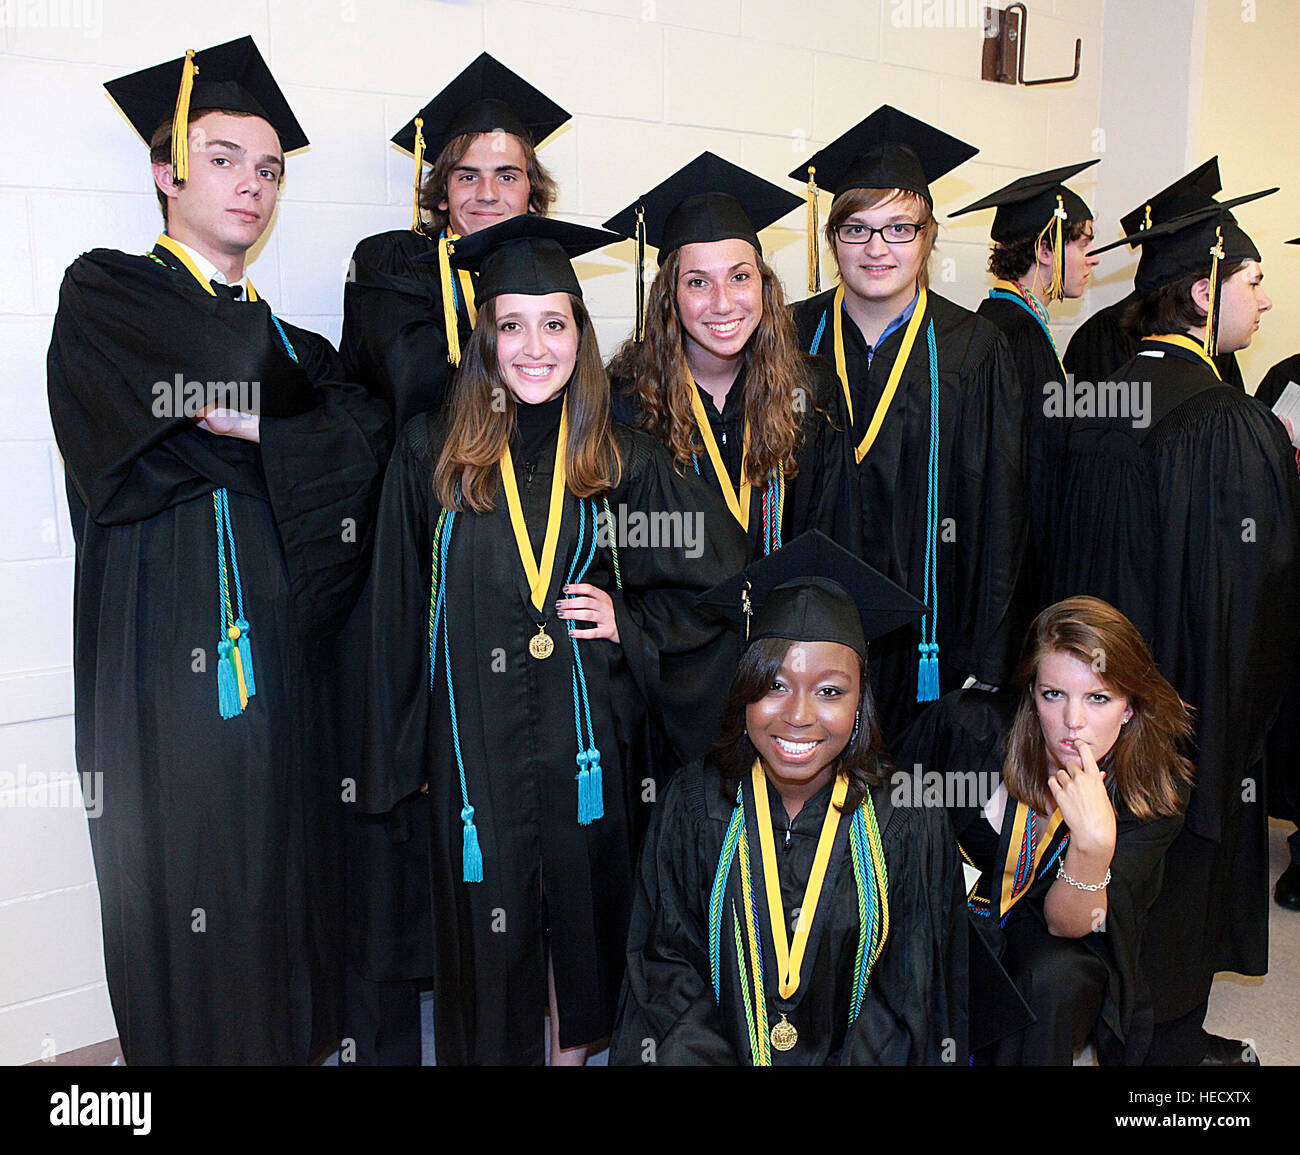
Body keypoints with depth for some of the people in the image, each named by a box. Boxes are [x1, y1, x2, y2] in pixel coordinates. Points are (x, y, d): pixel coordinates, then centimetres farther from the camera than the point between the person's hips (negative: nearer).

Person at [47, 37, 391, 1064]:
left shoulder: (276, 333, 18)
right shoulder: (105, 294, 3)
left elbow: (367, 430, -1)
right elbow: (220, 366, -18)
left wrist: (253, 426, -14)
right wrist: (284, 408, -1)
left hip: (276, 654, 5)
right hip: (163, 658, -5)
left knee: (284, 875, 10)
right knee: (189, 890, 1)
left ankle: (292, 1037, 25)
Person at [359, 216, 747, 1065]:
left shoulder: (623, 461, 0)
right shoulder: (431, 455, -2)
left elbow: (717, 582, 8)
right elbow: (400, 613, 1)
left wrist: (629, 622, -7)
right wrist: (399, 756, 1)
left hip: (589, 735, 1)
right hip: (475, 733, -1)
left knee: (585, 902, 15)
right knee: (486, 920, 8)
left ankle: (576, 1046, 38)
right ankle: (494, 1048, 32)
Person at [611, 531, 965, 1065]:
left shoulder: (909, 823, -7)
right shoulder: (694, 804, -5)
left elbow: (907, 1000, -2)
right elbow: (668, 961, -1)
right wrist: (706, 1057, -15)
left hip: (853, 1054, 1)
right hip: (716, 1045, 0)